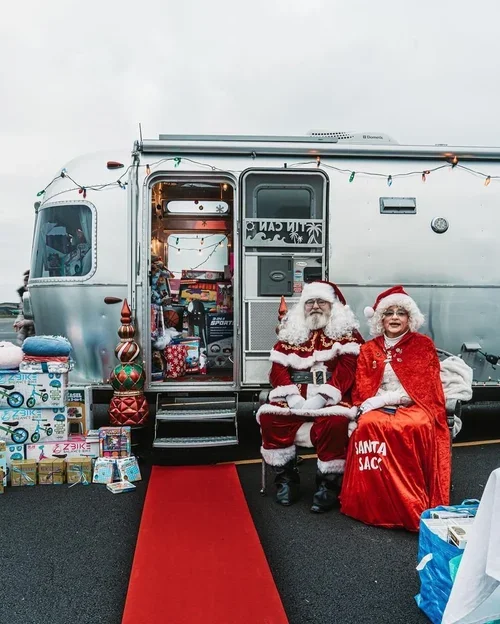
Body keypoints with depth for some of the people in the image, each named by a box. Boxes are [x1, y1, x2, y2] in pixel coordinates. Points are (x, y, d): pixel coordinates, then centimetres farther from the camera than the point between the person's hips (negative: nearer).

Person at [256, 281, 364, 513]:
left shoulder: (346, 331, 6)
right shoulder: (290, 331, 15)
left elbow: (347, 370, -7)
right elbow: (278, 369, 6)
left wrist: (321, 397, -20)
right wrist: (292, 395, -13)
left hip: (330, 398, -3)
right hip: (296, 397, 3)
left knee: (336, 421, -34)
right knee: (270, 417, -23)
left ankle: (329, 483, -14)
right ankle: (285, 477, -5)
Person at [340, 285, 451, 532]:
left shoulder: (423, 345, 7)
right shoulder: (368, 349, 13)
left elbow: (424, 387, -3)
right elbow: (363, 389, 8)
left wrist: (383, 399, -13)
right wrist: (373, 403, -16)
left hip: (413, 407, -1)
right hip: (378, 408, 2)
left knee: (419, 427, -36)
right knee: (368, 425, -33)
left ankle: (415, 506, -26)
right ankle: (375, 504, -25)